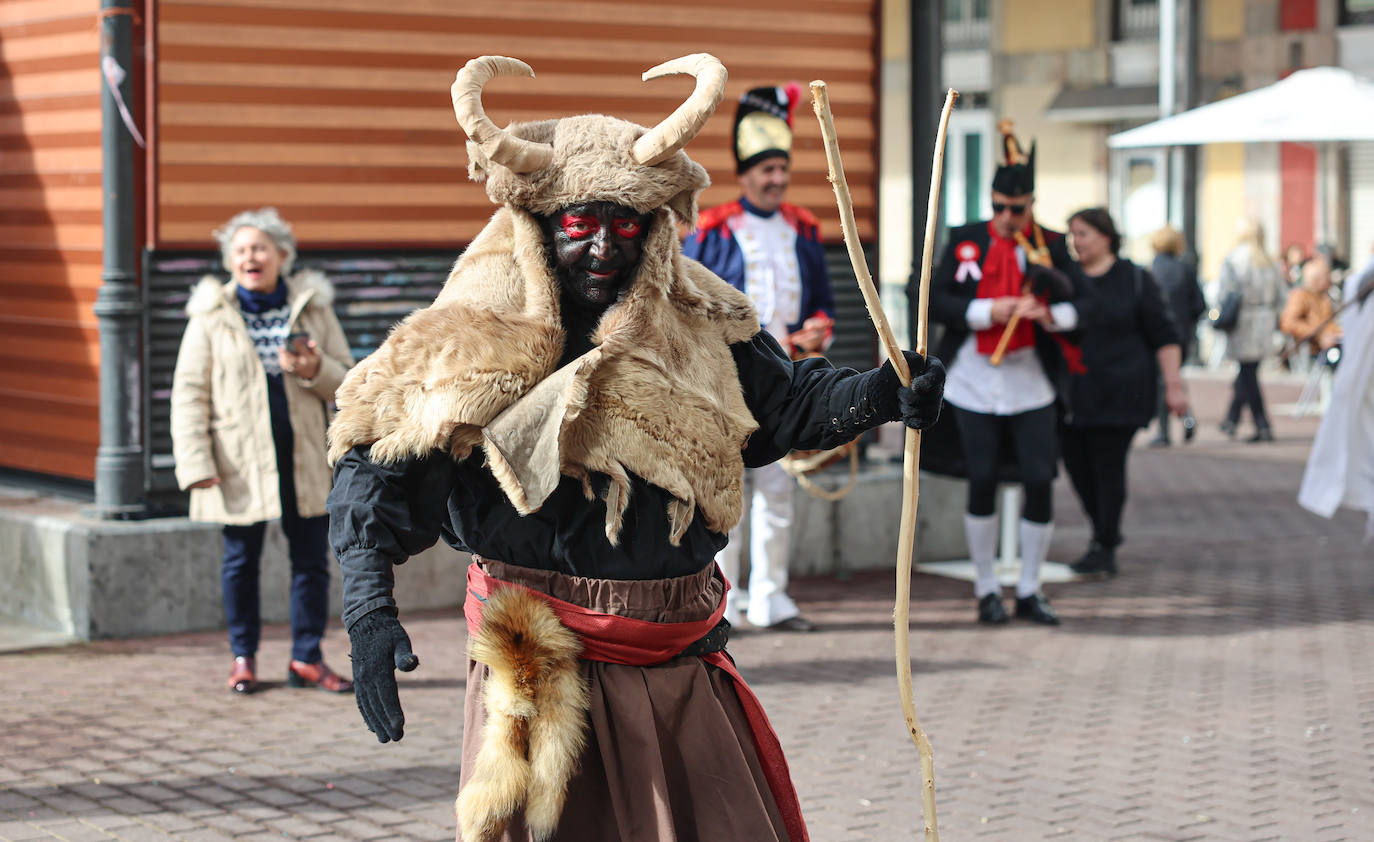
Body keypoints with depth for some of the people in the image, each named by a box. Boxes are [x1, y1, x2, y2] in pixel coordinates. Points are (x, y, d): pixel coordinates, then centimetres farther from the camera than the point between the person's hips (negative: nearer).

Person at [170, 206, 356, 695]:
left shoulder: (313, 307, 6)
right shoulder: (211, 316, 1)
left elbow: (347, 382, 9)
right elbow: (189, 392, -1)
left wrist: (314, 370, -15)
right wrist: (196, 464, -10)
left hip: (303, 458, 2)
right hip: (239, 461, -2)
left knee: (312, 559, 4)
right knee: (241, 560, 6)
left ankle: (306, 659, 16)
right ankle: (243, 658, 19)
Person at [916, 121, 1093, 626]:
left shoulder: (1050, 246, 2)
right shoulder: (965, 242, 1)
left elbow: (1083, 303, -2)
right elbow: (937, 301, -5)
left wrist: (1053, 315, -23)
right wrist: (990, 311, -18)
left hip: (1032, 388, 1)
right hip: (975, 385, 0)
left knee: (1039, 481, -3)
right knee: (982, 483, 2)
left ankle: (1029, 592, 10)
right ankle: (987, 590, 14)